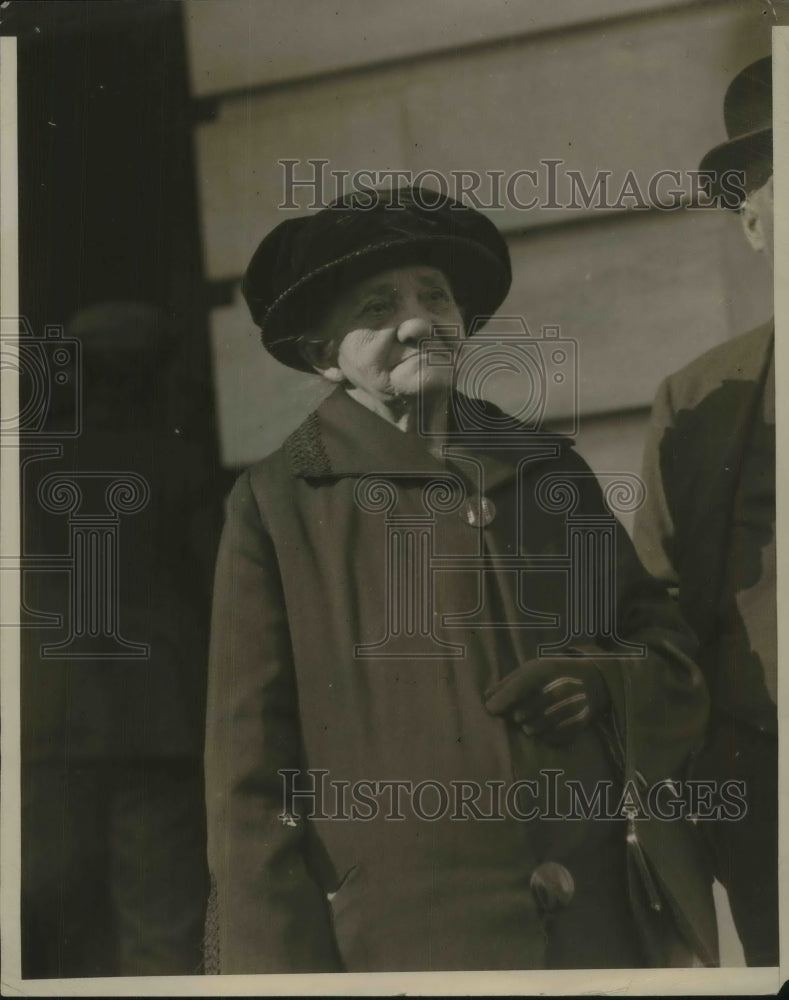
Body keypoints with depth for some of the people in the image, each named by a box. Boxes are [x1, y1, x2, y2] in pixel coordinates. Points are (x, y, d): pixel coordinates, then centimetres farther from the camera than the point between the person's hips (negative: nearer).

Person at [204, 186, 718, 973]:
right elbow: (252, 771, -2)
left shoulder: (550, 470, 13)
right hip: (413, 944, -4)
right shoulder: (278, 506, 1)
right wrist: (281, 961, -9)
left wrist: (604, 686, -7)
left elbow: (677, 668, 15)